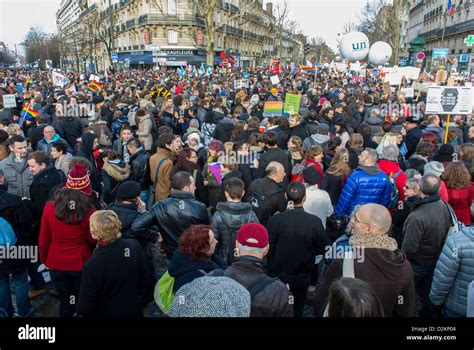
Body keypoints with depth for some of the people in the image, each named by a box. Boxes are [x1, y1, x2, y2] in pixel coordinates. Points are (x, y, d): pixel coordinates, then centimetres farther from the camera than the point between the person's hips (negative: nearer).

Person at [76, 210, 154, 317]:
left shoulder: (91, 265, -27)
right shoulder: (134, 246, -18)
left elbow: (86, 307, -16)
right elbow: (147, 283, -8)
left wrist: (82, 312, 4)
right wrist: (140, 304, 7)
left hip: (106, 313, -2)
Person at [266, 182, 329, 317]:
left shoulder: (275, 220, -24)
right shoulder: (315, 222, -20)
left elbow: (267, 249, -16)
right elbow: (322, 249, -7)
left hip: (278, 276, 0)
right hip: (302, 277, 1)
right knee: (297, 310, 24)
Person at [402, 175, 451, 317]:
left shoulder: (417, 216, -34)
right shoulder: (445, 207, -11)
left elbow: (409, 248, -29)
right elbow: (446, 233, 4)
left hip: (417, 264, -6)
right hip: (435, 262, 7)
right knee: (426, 295, 26)